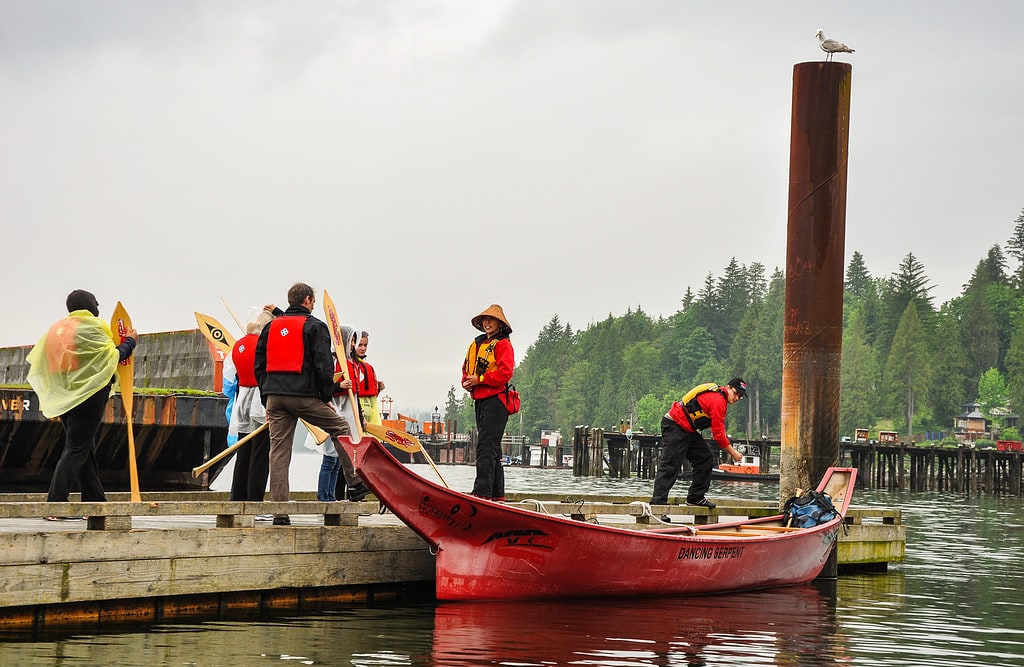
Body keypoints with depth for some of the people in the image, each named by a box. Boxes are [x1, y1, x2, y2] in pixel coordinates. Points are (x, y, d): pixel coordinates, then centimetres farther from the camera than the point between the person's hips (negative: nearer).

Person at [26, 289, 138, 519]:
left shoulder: (56, 328, 12)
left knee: (84, 449, 13)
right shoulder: (93, 327, -10)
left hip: (64, 396, 8)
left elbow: (35, 362, 13)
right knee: (76, 450, -7)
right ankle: (55, 505, -14)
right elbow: (113, 356, -13)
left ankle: (95, 502, 16)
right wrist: (130, 341, 3)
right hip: (88, 394, -8)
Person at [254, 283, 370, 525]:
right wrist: (326, 396, 4)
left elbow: (259, 366, 17)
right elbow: (324, 365, -7)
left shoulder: (271, 327, 17)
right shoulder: (315, 326, 1)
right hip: (304, 394, -5)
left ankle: (279, 511, 1)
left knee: (279, 451, 4)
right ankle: (355, 485, 14)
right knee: (340, 428, 14)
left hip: (274, 395, 5)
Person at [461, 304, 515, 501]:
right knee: (492, 448, 12)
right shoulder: (476, 344, 19)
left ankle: (482, 492, -20)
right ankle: (497, 493, 18)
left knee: (485, 446, -15)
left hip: (495, 399, -9)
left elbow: (505, 372, -15)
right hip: (479, 399, 9)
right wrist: (467, 381, 1)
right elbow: (466, 368, 22)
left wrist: (479, 380, -15)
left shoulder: (503, 344, -4)